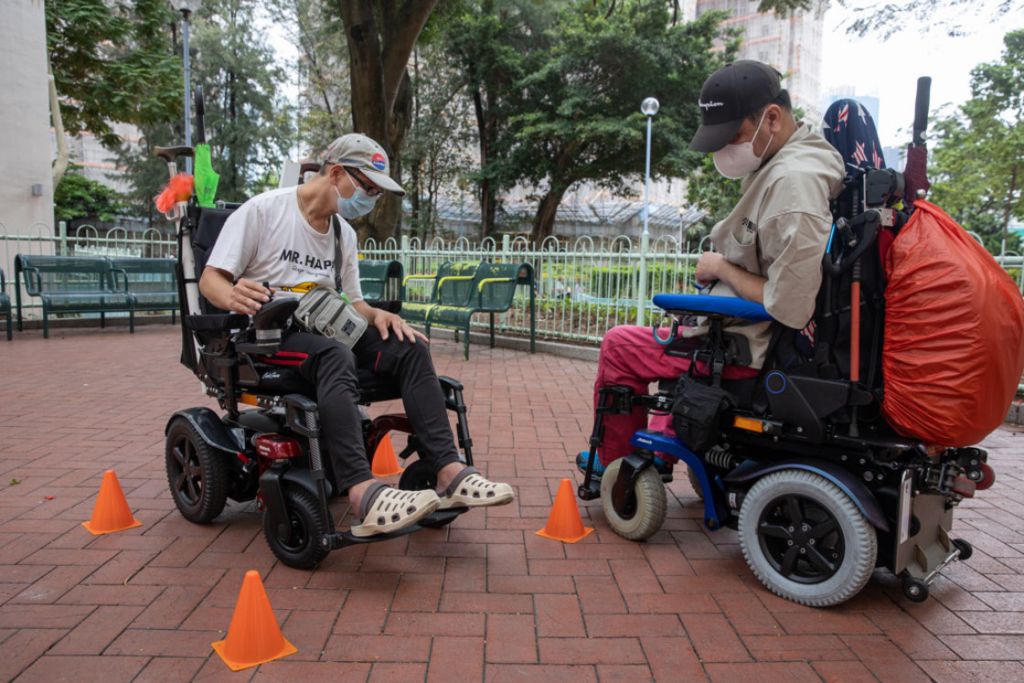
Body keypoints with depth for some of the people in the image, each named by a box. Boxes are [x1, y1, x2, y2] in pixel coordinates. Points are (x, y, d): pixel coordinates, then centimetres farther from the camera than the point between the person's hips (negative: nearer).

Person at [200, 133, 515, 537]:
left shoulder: (344, 234, 14)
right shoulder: (262, 211, -6)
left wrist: (376, 315, -6)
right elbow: (209, 279, -8)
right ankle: (363, 494, -53)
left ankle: (449, 471, -24)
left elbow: (350, 301, 18)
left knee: (410, 349, -16)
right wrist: (232, 297, -33)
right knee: (336, 356, -39)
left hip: (322, 331, 7)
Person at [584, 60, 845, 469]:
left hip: (751, 349, -11)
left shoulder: (792, 181, -27)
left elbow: (789, 309, -30)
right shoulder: (783, 163, 5)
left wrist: (722, 268, -16)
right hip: (757, 332, 11)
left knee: (619, 345, 1)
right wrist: (722, 265, 2)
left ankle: (613, 463, 22)